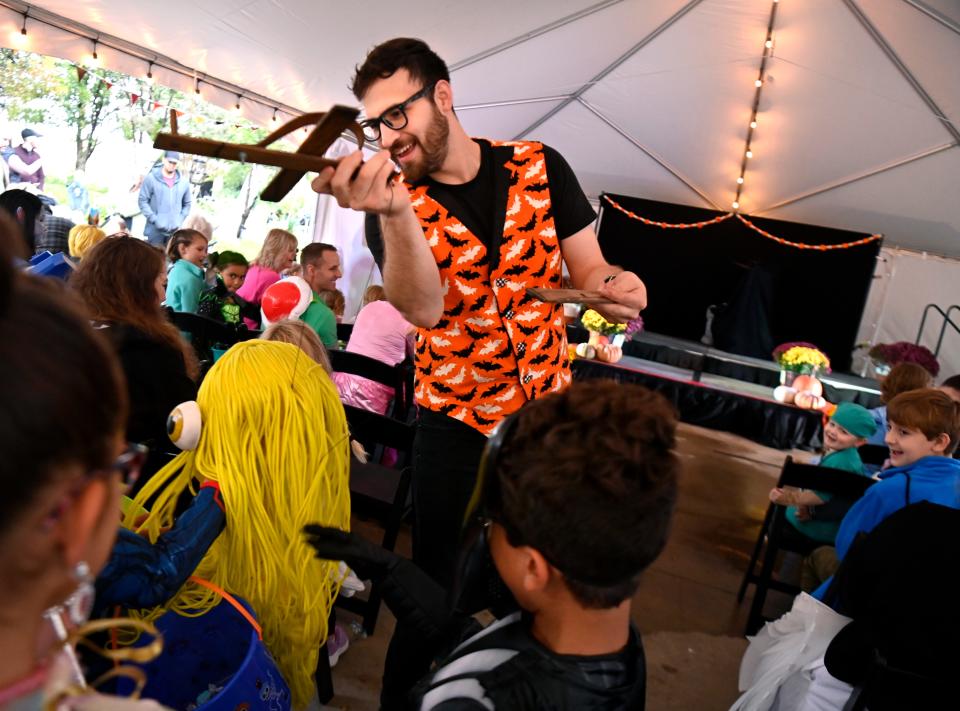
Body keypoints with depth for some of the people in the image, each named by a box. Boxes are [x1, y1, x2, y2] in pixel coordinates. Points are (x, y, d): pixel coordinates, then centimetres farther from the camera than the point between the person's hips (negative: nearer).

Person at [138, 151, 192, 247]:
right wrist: (154, 219, -11)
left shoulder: (184, 182, 8)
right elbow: (142, 200, -2)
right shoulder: (150, 178, -1)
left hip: (175, 230, 3)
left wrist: (180, 219, 3)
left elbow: (187, 203, 16)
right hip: (155, 230, -3)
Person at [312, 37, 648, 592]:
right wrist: (395, 212, -43)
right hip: (454, 422, -1)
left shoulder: (539, 166, -4)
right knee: (439, 580, 9)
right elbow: (424, 308, -25)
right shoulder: (396, 199, -9)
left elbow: (588, 265, 1)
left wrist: (611, 283, -23)